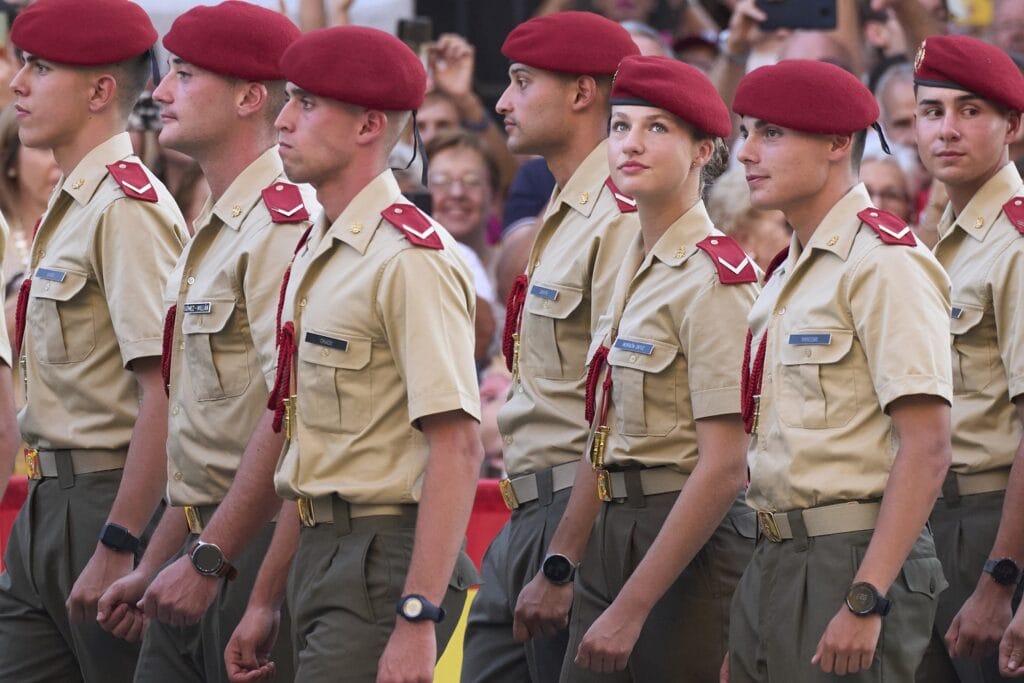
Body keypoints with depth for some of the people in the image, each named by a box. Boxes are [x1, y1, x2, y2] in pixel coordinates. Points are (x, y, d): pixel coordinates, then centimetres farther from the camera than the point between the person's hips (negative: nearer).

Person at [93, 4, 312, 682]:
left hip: (258, 549, -9)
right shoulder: (215, 232, 18)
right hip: (205, 546, 9)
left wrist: (207, 558, -20)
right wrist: (155, 564, 20)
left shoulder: (283, 226, -14)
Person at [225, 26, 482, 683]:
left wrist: (418, 620, -26)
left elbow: (456, 448, -20)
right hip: (321, 555, 10)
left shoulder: (412, 258, -15)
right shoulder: (315, 254, 15)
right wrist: (265, 598, 21)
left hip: (385, 561, -10)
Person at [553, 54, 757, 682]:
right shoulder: (634, 269, 13)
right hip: (616, 532, 8)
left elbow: (724, 466, -19)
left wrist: (631, 608, -20)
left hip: (691, 543, -8)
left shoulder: (714, 278, -13)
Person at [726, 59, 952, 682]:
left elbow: (926, 446, -17)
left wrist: (865, 601, -22)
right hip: (774, 561, 8)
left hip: (854, 563, -8)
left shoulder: (884, 262, -10)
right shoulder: (788, 273, 17)